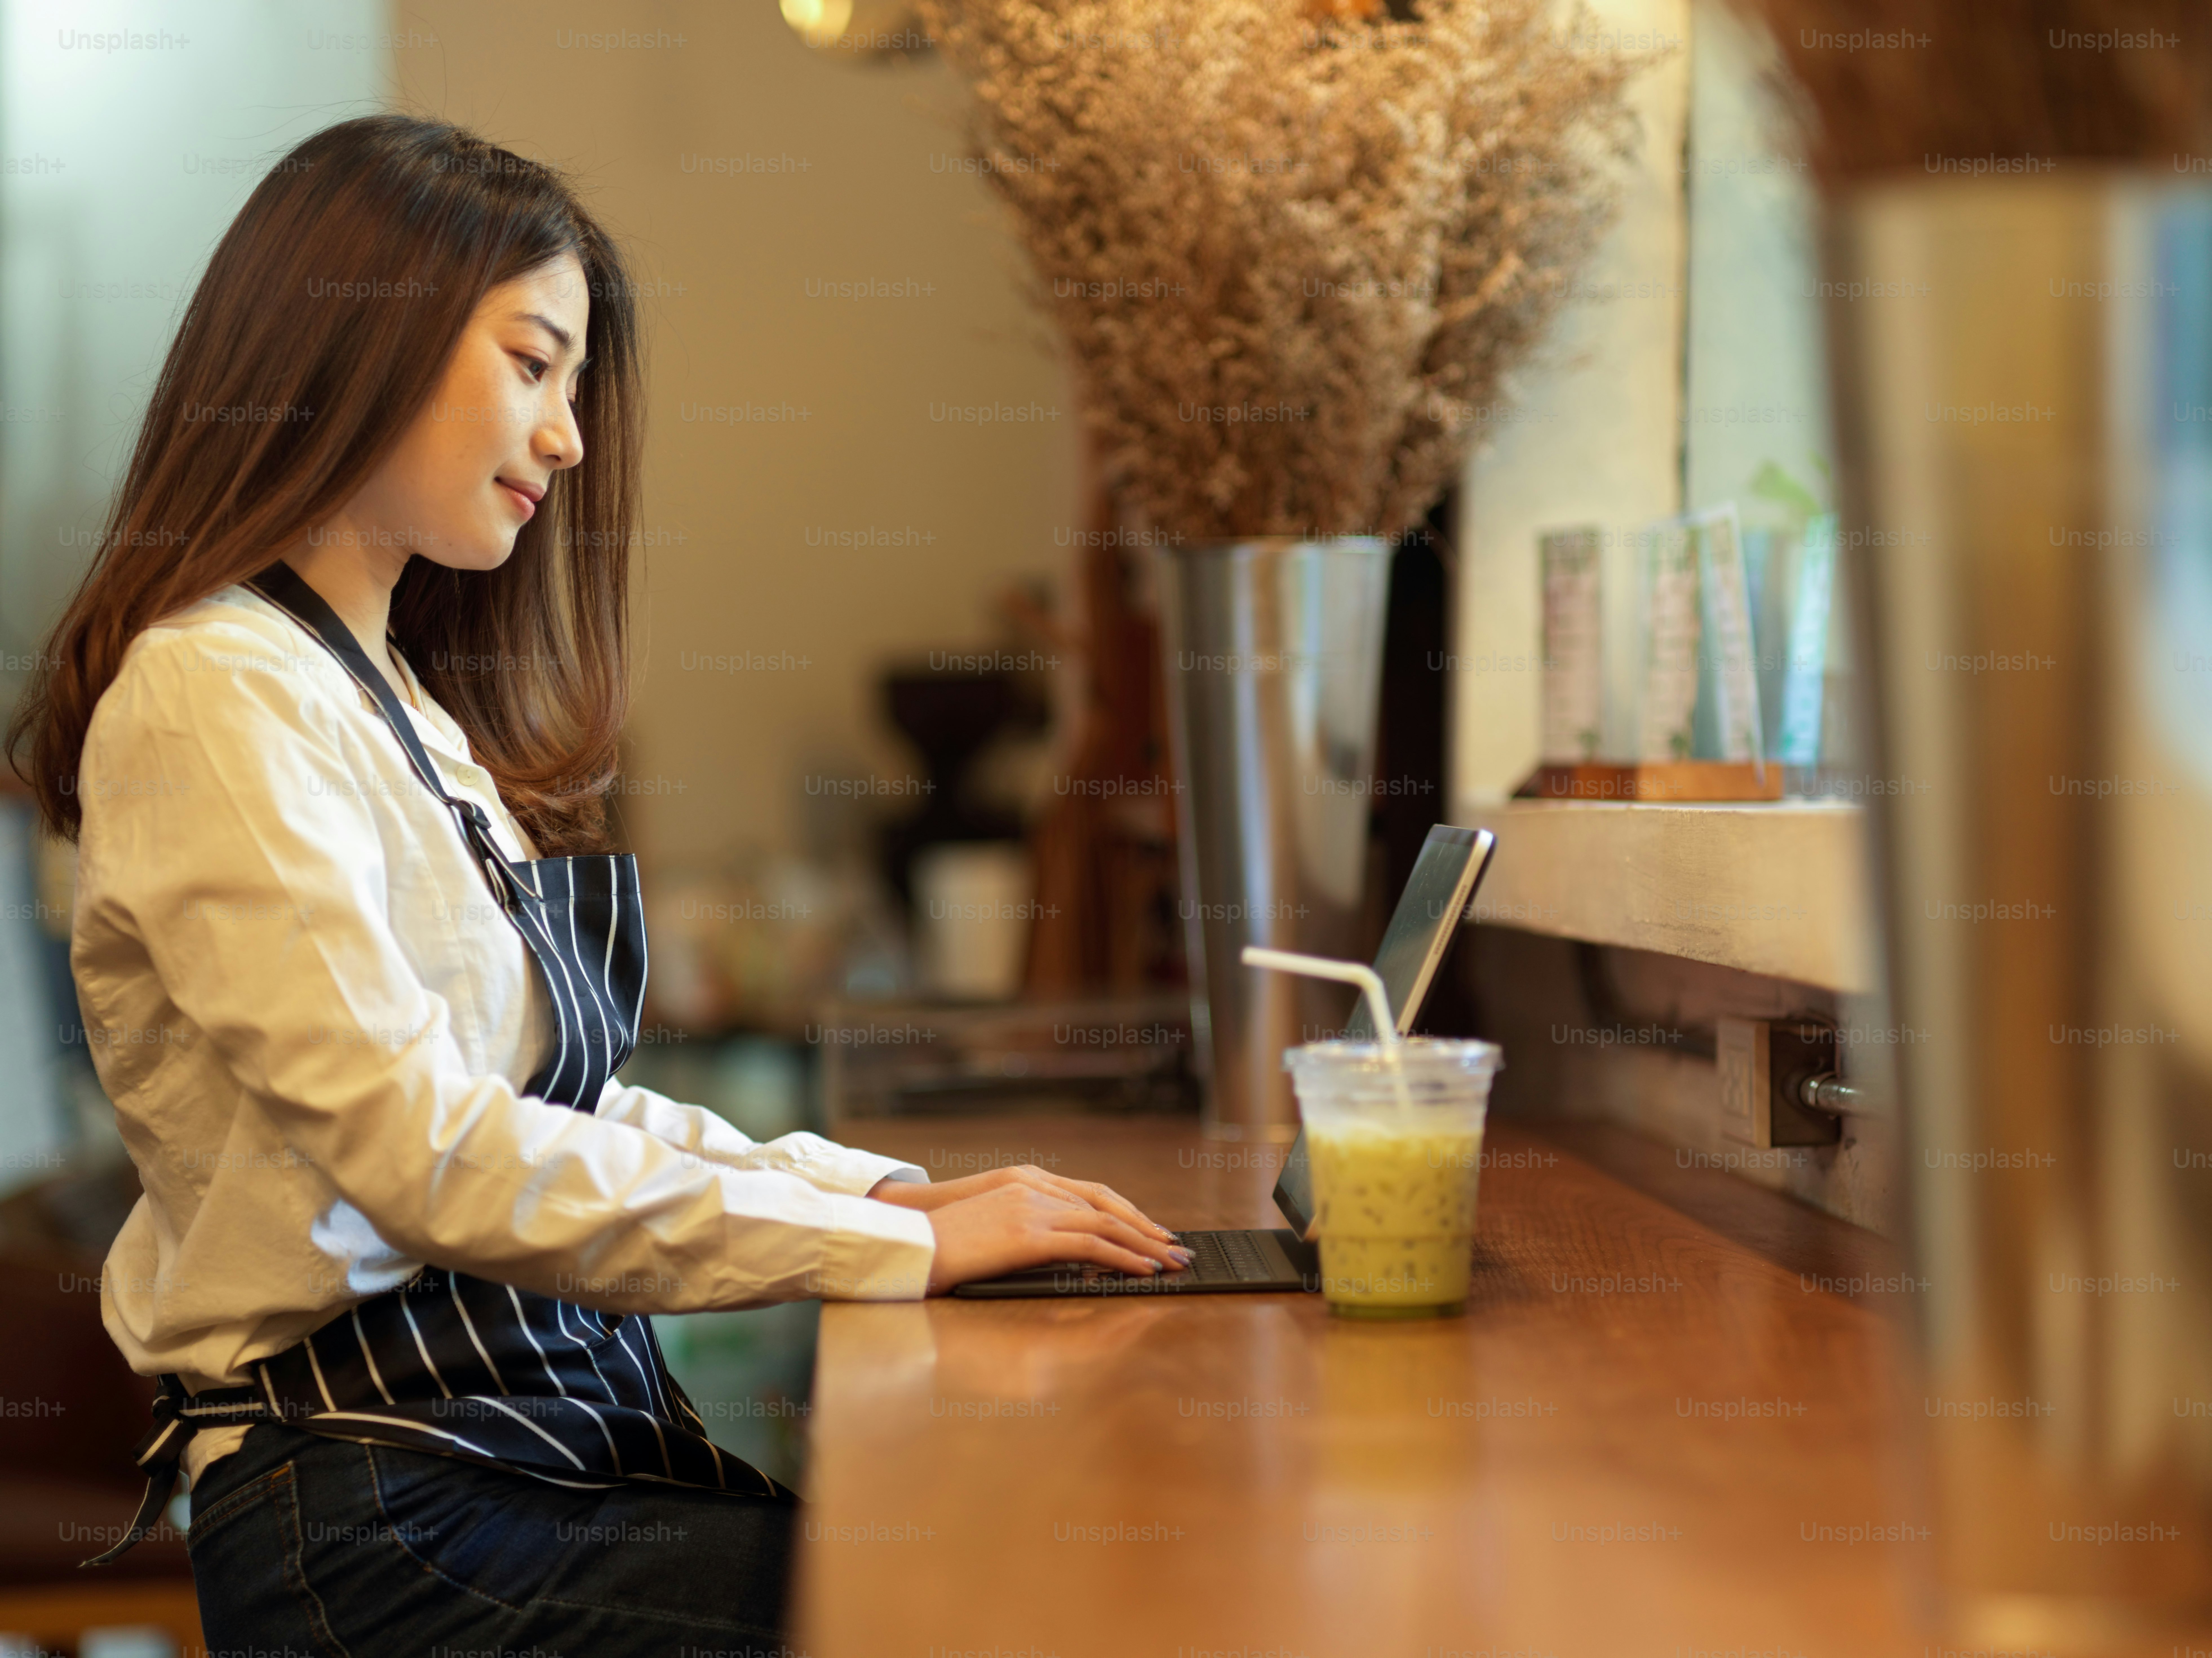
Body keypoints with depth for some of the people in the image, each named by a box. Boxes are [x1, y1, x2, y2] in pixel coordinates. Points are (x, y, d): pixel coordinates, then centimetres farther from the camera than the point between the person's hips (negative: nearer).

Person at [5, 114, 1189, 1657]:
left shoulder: (410, 704, 18)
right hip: (374, 1505, -8)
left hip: (571, 1425, 8)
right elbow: (436, 1158, -20)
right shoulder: (212, 700, -11)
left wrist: (894, 1184, 4)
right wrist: (905, 1245, -17)